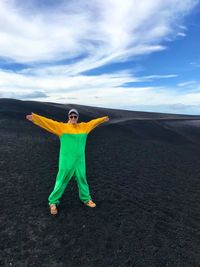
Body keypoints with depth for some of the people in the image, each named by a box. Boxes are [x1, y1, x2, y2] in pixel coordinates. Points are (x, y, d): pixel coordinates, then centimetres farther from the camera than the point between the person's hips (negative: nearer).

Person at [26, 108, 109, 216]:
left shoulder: (84, 126, 8)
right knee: (62, 181, 5)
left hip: (79, 160, 4)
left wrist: (103, 119, 32)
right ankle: (53, 202, 25)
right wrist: (34, 117, -20)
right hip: (66, 161, -4)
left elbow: (93, 122, 21)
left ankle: (86, 199, 38)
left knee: (82, 180, 17)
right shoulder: (61, 127, -4)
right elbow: (48, 122, -11)